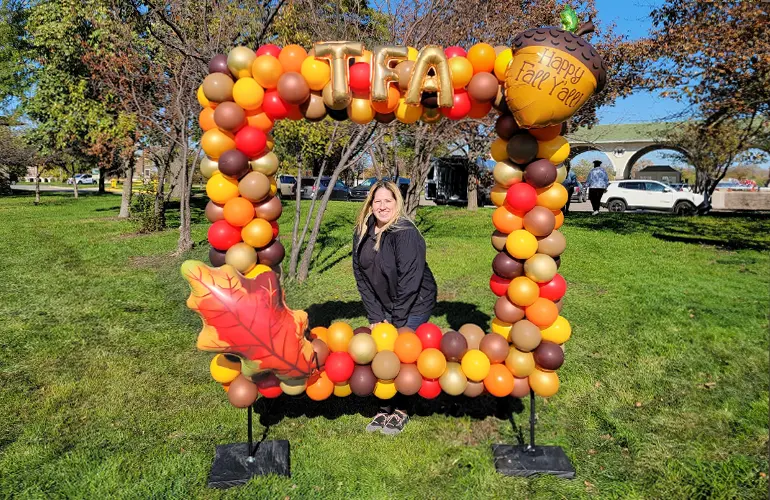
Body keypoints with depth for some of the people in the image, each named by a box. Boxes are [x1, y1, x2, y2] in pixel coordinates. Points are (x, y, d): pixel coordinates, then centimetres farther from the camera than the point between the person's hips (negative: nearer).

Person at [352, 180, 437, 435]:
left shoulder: (406, 233, -22)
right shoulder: (362, 232, -3)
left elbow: (410, 280, -23)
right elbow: (361, 276, -2)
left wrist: (396, 322, -20)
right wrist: (375, 316, -8)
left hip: (414, 305, -5)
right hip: (383, 306, 6)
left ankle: (401, 410, 18)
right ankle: (384, 408, 24)